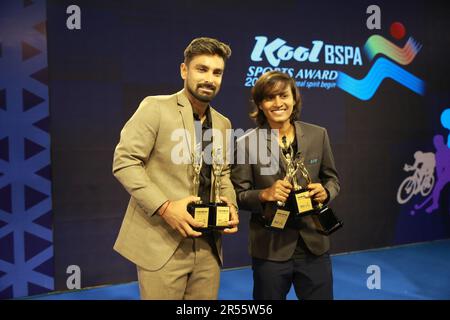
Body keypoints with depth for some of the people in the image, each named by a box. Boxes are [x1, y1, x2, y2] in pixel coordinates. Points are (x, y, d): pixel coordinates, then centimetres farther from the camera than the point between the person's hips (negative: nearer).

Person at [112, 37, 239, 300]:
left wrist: (230, 205, -2)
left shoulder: (223, 124, 12)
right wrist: (164, 207, -20)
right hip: (161, 241, -5)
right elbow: (124, 161, -12)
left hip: (208, 244, 6)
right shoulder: (155, 108, -7)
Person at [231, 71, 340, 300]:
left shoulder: (318, 135, 1)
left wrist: (325, 192, -12)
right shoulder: (246, 143, -8)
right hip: (270, 249, -2)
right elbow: (237, 195, -4)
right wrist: (264, 194, -23)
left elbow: (332, 179, 10)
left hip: (314, 244, 3)